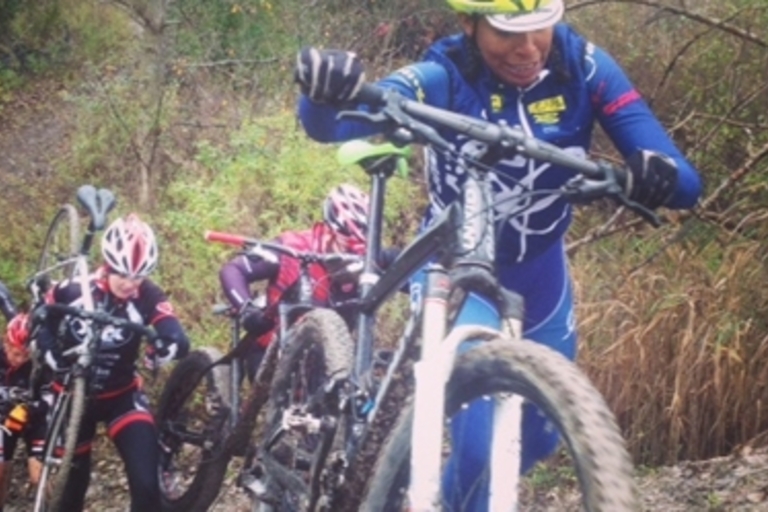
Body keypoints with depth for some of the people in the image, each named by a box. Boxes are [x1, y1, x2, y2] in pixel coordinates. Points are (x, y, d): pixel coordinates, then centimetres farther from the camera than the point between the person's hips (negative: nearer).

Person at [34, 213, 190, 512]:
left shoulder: (148, 297, -20)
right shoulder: (72, 290, -20)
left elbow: (180, 343, -30)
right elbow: (40, 324, -3)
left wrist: (164, 349, -53)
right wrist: (52, 356, -21)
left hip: (121, 395, 0)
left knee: (147, 482, -16)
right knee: (73, 479, 13)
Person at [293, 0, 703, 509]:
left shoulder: (583, 66, -19)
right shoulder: (445, 76, -25)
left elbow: (684, 182, -25)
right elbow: (332, 123, -39)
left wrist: (661, 176, -50)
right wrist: (323, 93, -63)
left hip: (540, 276, 4)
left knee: (537, 438, 20)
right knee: (480, 444, -19)